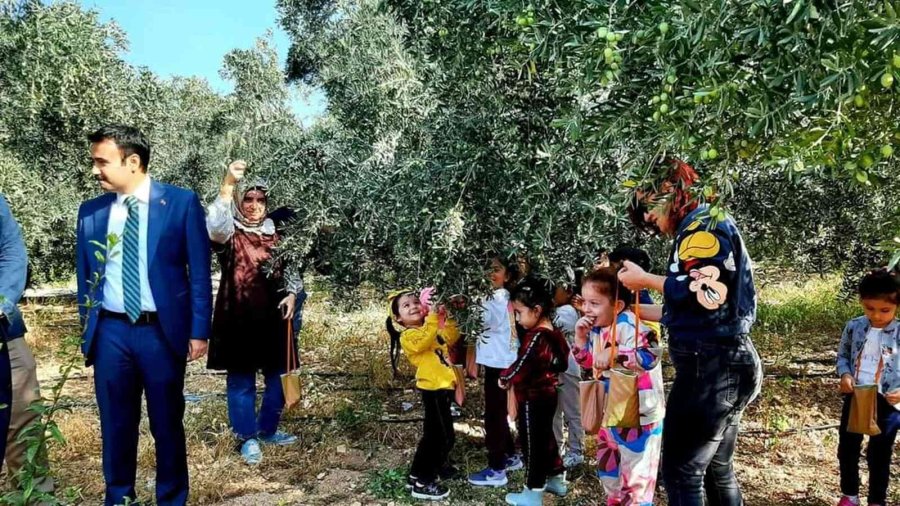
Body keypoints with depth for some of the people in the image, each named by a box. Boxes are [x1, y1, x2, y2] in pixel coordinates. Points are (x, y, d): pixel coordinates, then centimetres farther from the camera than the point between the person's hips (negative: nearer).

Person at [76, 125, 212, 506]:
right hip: (110, 333, 3)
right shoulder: (91, 212, 5)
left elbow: (199, 272, -4)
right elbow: (86, 277, 12)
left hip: (162, 332, -3)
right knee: (116, 425, 13)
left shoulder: (182, 203, -5)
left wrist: (199, 331, -7)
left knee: (167, 425, 10)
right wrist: (87, 330, 10)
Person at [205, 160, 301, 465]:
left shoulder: (275, 236, 10)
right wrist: (228, 185, -37)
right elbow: (214, 226, -27)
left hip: (273, 317, 5)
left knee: (278, 376, 12)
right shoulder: (230, 234, -3)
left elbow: (290, 271, 17)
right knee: (241, 380, 4)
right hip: (239, 318, -4)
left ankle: (267, 430, 30)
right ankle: (247, 438, 17)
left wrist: (291, 295, -3)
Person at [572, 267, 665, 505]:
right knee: (608, 464, 24)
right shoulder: (596, 328, 3)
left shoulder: (628, 325, -25)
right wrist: (581, 340, -4)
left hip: (639, 413, -9)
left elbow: (651, 355, -36)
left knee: (636, 472, 3)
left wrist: (615, 354, -39)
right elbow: (589, 364, 13)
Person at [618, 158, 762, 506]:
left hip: (711, 367, -11)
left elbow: (708, 293, -25)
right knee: (717, 470, 18)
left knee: (680, 471, -5)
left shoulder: (704, 226, -11)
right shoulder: (709, 229, 19)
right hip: (723, 365, 11)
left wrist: (646, 280, -12)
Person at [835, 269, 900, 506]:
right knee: (847, 449, 15)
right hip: (854, 397, 3)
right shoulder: (854, 327, -5)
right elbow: (842, 355, 8)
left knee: (879, 455, 13)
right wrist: (845, 374, -11)